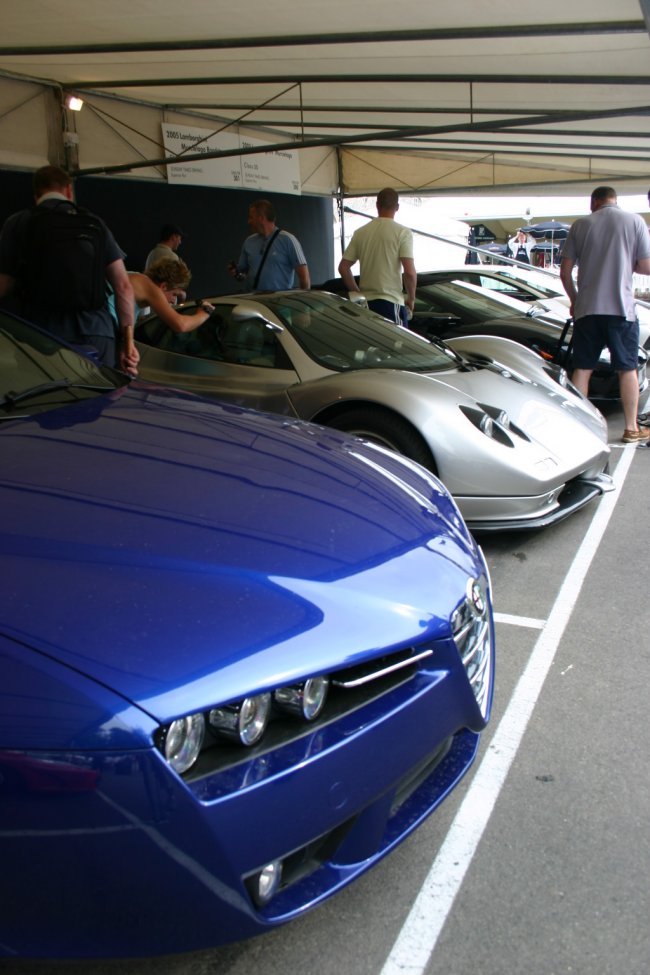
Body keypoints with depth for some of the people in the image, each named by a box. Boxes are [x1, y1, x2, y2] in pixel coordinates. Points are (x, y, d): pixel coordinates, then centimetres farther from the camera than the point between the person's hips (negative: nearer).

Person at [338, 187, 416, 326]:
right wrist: (411, 298, 1)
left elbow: (343, 268, 8)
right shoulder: (402, 233, -7)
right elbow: (410, 272, -14)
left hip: (366, 302, 5)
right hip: (391, 303, -5)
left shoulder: (360, 232, 7)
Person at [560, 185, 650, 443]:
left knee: (582, 369, 9)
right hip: (621, 308, -1)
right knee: (627, 369, 9)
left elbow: (565, 271, 4)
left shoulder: (581, 225, 4)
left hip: (586, 309, 1)